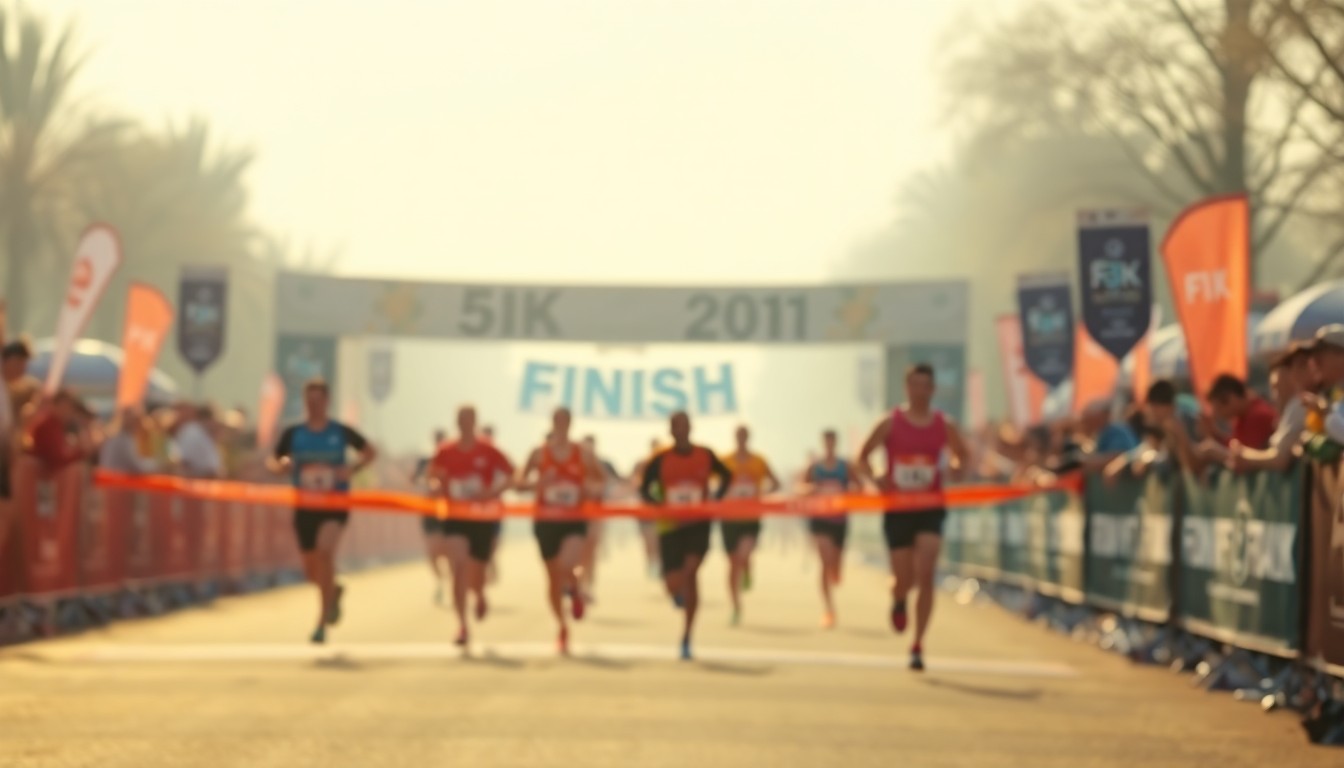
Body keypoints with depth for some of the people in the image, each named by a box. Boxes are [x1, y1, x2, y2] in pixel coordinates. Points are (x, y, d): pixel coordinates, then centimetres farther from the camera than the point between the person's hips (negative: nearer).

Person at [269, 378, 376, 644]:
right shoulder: (293, 433, 1)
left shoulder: (341, 432, -3)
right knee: (311, 570, 9)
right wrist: (282, 465, -17)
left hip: (335, 504, -3)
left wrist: (353, 469, -10)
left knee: (325, 550, -27)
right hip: (305, 506, 3)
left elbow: (370, 452, 9)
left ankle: (323, 621, -20)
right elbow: (274, 462, 6)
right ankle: (334, 592, 46)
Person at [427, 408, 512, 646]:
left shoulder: (487, 452, -6)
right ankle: (462, 625, -13)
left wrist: (494, 492, -16)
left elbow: (511, 473, 0)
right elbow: (434, 478, 10)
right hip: (454, 519, 0)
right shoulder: (444, 452, -1)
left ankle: (480, 597, 48)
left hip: (483, 518, 0)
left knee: (475, 574, 10)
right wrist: (437, 485, -15)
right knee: (458, 570, -15)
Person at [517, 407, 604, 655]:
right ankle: (562, 627, 28)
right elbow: (521, 483, 4)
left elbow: (598, 481, 13)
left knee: (567, 566, -28)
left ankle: (575, 591, 8)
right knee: (554, 578, 9)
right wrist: (536, 483, -18)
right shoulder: (539, 454, 0)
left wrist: (593, 490, -10)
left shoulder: (582, 455, 1)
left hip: (574, 522, -1)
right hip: (546, 522, 1)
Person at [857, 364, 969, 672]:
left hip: (930, 510, 0)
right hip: (897, 510, 0)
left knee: (925, 576, -15)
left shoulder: (944, 426, 1)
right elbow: (863, 458, 5)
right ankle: (898, 601, 44)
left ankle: (918, 646, -8)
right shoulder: (890, 424, -2)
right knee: (905, 581, 4)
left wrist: (957, 465, -10)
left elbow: (962, 455, 14)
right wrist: (875, 479, -14)